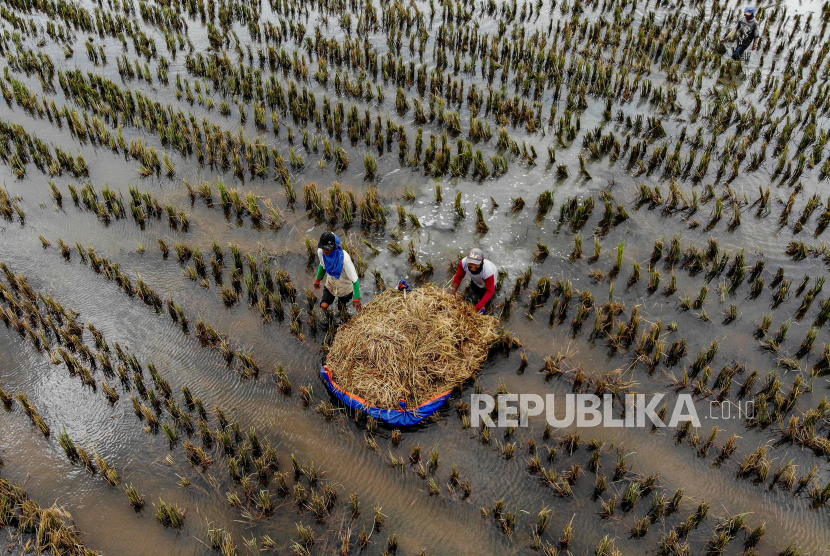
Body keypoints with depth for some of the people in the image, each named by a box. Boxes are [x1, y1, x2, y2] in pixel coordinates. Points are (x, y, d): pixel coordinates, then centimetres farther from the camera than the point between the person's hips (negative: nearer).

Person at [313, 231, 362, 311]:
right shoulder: (321, 252, -27)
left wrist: (357, 298, -28)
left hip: (345, 286, -3)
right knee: (324, 305, 1)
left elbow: (354, 279, -32)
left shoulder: (344, 258, -43)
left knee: (341, 306, 19)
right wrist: (318, 279, 14)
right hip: (330, 284, 3)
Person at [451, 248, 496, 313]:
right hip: (475, 282, 3)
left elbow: (490, 291, -36)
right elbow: (458, 277, -22)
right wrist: (453, 293, -14)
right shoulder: (464, 262, -41)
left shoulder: (488, 271, -48)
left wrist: (479, 306, -36)